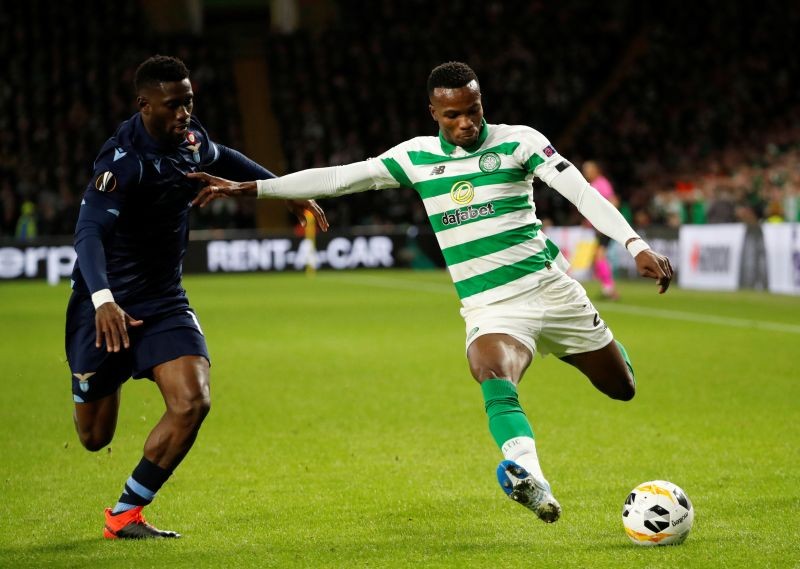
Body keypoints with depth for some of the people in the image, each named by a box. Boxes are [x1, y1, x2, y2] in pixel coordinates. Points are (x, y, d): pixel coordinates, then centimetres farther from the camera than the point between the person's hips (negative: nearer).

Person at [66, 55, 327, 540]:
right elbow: (89, 231, -37)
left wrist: (288, 191, 27)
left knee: (193, 403, -18)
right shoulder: (123, 159, -24)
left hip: (164, 300, 6)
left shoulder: (190, 138, -1)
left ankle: (125, 515, -3)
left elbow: (223, 159, 24)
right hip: (108, 306, -5)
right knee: (95, 438, 7)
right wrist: (103, 300, -53)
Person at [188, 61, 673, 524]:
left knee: (621, 388, 12)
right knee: (496, 387, -32)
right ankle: (532, 481, -54)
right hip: (490, 310, 0)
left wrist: (636, 245, -24)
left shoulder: (518, 142, -4)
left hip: (549, 287, 0)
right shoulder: (417, 156, 3)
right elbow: (339, 179, 2)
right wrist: (249, 188, -3)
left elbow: (582, 191, -11)